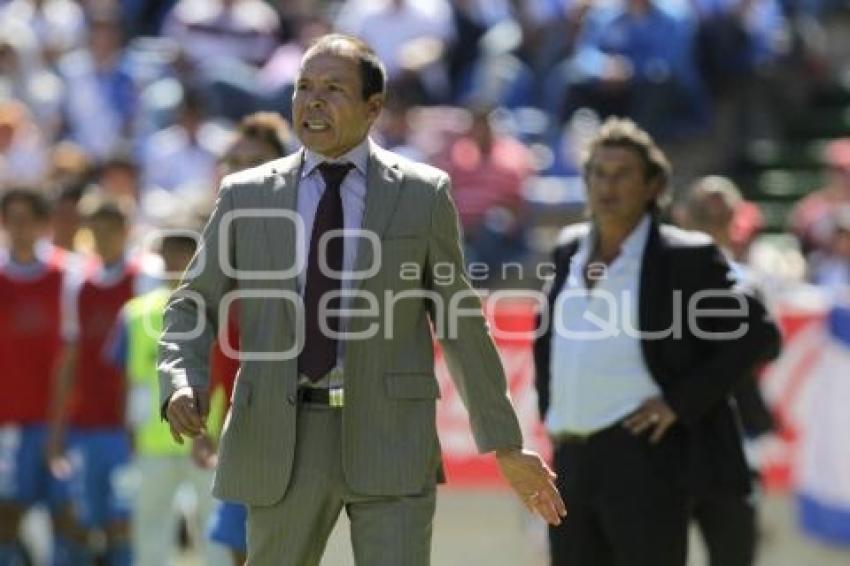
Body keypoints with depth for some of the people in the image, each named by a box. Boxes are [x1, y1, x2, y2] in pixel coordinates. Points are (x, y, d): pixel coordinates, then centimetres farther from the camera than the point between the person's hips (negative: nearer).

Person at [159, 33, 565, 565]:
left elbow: (460, 321, 8)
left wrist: (506, 445, 10)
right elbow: (192, 309, 11)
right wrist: (182, 385, -11)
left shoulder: (423, 194, 3)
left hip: (389, 441, -2)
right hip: (281, 441, 2)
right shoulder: (246, 196, 6)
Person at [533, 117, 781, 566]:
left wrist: (681, 402, -12)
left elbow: (756, 334, -8)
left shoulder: (684, 257, -4)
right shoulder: (571, 249, 15)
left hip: (644, 456, -6)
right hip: (571, 459, 6)